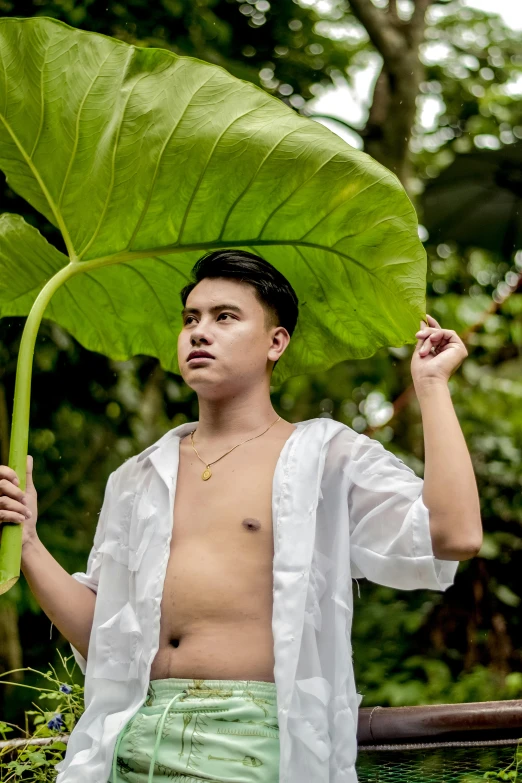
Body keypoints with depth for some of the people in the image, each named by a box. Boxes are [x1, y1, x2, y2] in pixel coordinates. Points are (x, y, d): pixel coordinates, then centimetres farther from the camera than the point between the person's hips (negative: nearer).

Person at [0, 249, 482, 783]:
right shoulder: (138, 478, 17)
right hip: (133, 737, 4)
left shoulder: (328, 456, 4)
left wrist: (431, 384, -5)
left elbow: (454, 536, -11)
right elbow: (99, 635, 16)